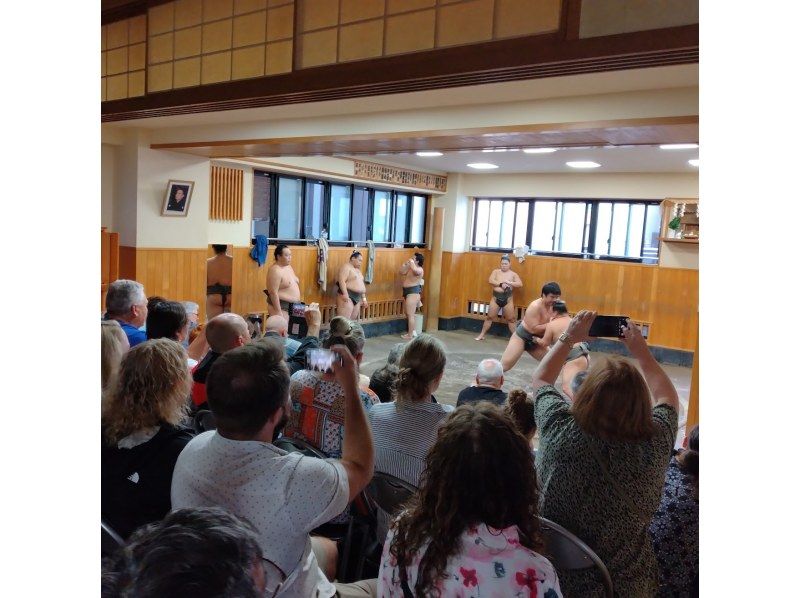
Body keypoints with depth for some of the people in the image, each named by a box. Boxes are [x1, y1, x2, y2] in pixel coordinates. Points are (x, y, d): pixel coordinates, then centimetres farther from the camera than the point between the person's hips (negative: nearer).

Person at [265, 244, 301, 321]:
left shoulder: (288, 267, 12)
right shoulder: (275, 271, -17)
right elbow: (273, 293, -21)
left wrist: (297, 304, 19)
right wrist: (278, 312, -24)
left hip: (292, 306, 9)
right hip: (280, 306, -9)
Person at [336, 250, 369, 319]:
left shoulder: (358, 270, 22)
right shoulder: (346, 267, -6)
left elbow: (361, 285, 25)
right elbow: (341, 281, -18)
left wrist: (364, 298, 21)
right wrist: (345, 294, -26)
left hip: (357, 298, 9)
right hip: (347, 296, -9)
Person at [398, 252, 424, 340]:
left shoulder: (419, 269, -14)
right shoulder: (411, 268, 15)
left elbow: (415, 270, -37)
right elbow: (401, 272, 21)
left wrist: (411, 262, -19)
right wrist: (405, 263, 8)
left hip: (413, 292, -10)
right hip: (408, 292, 10)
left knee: (410, 315, -7)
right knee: (408, 314, 19)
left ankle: (410, 335, -2)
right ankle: (414, 332, 29)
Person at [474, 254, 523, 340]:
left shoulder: (513, 274, 4)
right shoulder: (496, 272, 6)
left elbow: (520, 284, -6)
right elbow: (491, 281, -10)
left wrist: (509, 283, -18)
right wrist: (501, 284, -20)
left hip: (508, 299, -1)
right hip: (496, 298, 1)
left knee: (511, 319, 3)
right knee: (490, 317, 7)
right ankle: (482, 335, 15)